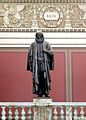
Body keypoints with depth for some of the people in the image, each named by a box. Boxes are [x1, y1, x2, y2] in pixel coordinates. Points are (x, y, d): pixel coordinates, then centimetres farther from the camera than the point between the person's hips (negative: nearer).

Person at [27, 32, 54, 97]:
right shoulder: (33, 44, 12)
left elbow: (51, 53, 8)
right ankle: (39, 93, -2)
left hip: (44, 63, 0)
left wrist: (46, 51, -11)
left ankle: (46, 92, -4)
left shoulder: (46, 44, 10)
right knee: (37, 78, -5)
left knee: (45, 77, -7)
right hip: (36, 63, 1)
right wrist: (31, 64, 3)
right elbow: (30, 55, 10)